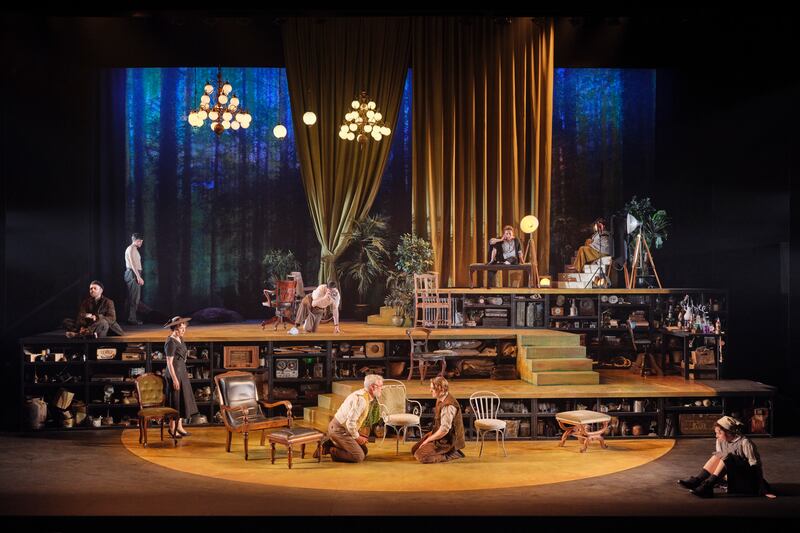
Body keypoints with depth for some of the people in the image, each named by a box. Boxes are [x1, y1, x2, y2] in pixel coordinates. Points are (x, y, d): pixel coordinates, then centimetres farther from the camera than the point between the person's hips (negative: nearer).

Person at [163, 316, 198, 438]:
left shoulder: (180, 339, 8)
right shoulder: (171, 342, -19)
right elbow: (169, 362, -19)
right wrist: (174, 379, -19)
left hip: (182, 373, 9)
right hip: (175, 374, -9)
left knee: (183, 400, 14)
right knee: (175, 402, 0)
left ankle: (179, 426, 23)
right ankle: (172, 429, 11)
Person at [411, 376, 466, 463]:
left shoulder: (448, 405, -27)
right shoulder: (440, 399, 4)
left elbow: (444, 430, -28)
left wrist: (428, 440, -17)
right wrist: (431, 433, 8)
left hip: (448, 440, -10)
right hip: (441, 435, 10)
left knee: (421, 456, -19)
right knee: (414, 450, 12)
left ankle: (451, 454, -5)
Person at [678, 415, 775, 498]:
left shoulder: (745, 443, -17)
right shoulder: (721, 442, 3)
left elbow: (756, 467, -19)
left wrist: (763, 490, -21)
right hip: (735, 480, 7)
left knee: (727, 458, -26)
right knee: (718, 455, -10)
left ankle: (706, 487, -32)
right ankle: (697, 481, -20)